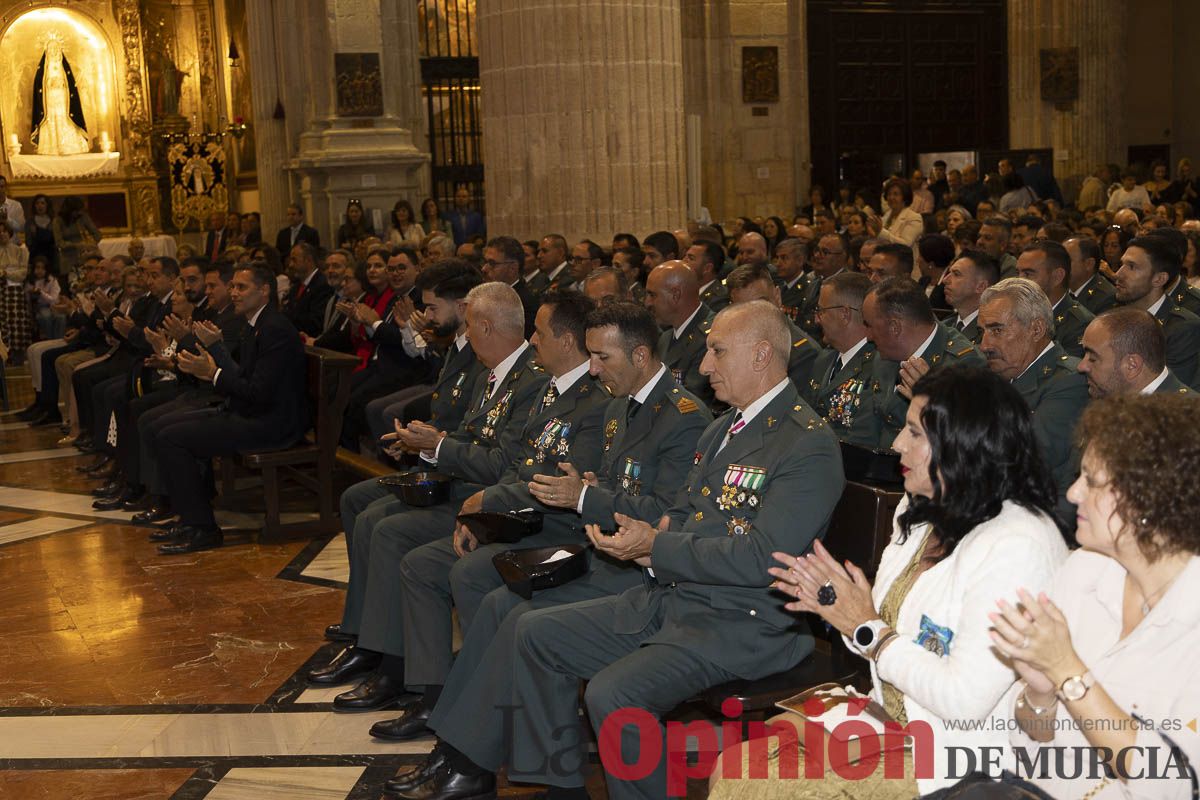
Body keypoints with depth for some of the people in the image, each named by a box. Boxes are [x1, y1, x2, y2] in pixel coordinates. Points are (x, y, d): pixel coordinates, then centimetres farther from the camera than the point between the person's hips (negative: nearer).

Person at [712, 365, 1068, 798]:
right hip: (890, 723, 8)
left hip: (950, 764, -8)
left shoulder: (1017, 545, -22)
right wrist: (840, 606, -6)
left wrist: (867, 629, -15)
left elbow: (965, 700, -24)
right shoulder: (919, 512, 8)